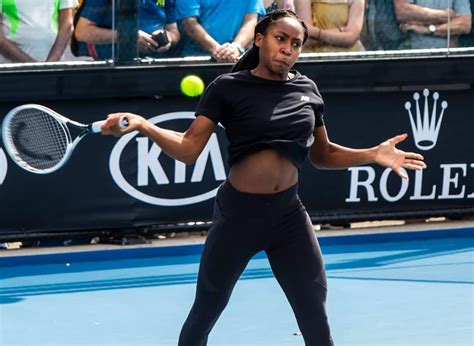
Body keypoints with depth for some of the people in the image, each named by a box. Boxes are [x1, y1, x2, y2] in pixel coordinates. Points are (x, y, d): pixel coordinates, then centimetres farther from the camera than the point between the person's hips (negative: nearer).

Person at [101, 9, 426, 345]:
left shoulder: (306, 89, 6)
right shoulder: (228, 87, -6)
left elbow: (322, 154, 17)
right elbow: (189, 148, -13)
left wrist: (374, 154, 5)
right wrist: (141, 124, -28)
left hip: (288, 213, 4)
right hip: (239, 212, -3)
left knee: (315, 314, 4)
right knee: (204, 314, 7)